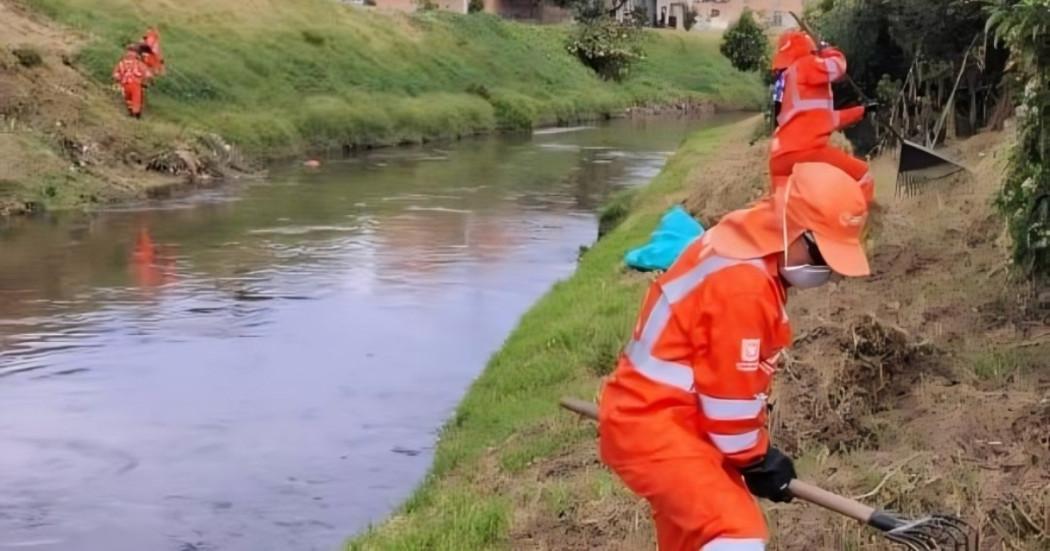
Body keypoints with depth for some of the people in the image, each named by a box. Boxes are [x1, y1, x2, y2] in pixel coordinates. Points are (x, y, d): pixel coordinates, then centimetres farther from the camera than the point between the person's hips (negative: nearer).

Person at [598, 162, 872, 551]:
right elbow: (730, 391, -18)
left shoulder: (749, 253, 7)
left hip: (660, 417, 11)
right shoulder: (742, 285, -25)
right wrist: (755, 460, -2)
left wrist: (756, 451, 18)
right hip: (653, 426, -11)